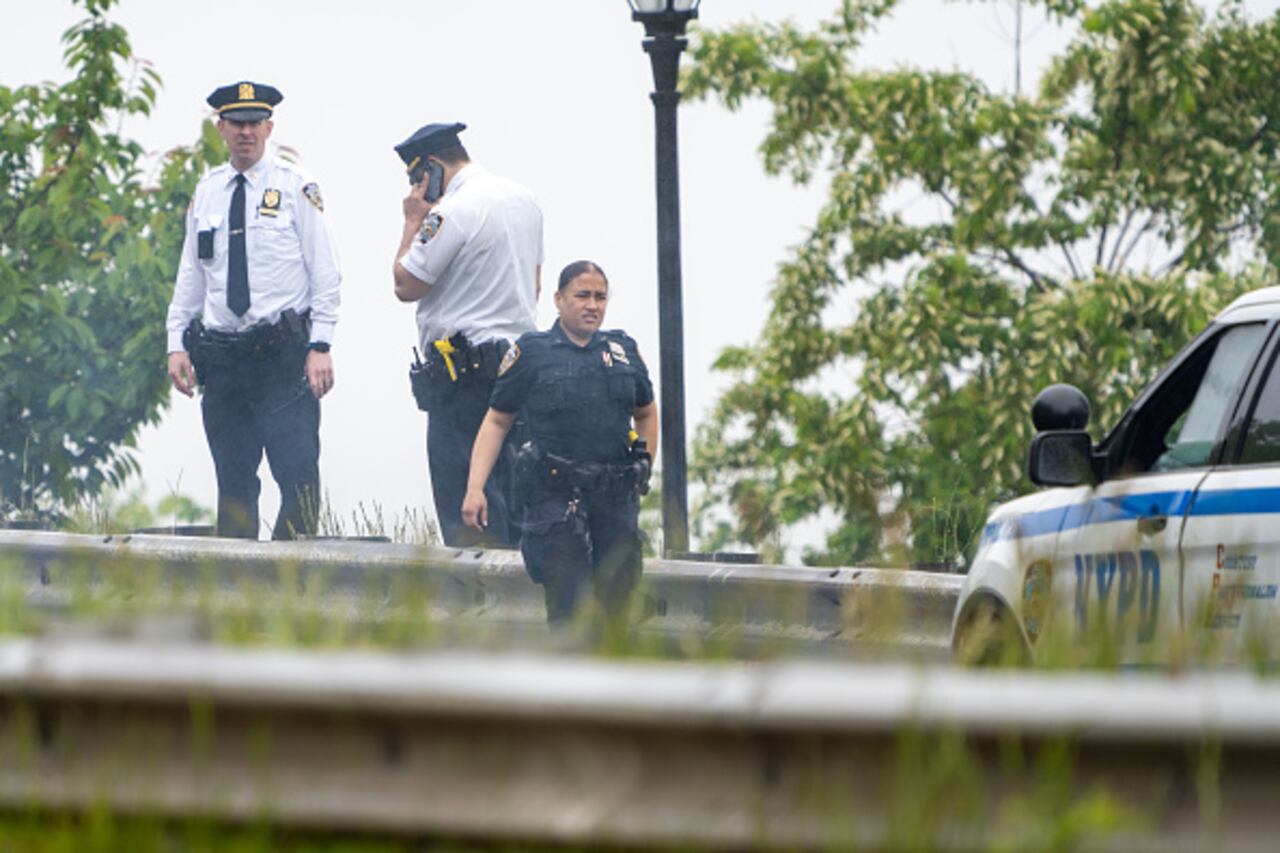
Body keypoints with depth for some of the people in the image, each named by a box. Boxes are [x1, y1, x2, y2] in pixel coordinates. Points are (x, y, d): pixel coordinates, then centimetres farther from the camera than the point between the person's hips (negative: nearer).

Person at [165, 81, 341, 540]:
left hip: (283, 353, -4)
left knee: (298, 476, -12)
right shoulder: (206, 192, 13)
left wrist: (320, 346, -10)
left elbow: (325, 273, -1)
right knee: (234, 481, 5)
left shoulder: (295, 187, 1)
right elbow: (190, 275, 18)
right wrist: (178, 344, 8)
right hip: (221, 357, 4)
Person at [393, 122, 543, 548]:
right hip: (518, 362, 9)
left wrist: (413, 222, -1)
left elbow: (407, 285, -11)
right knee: (508, 484, 11)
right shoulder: (524, 200, 13)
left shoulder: (453, 212, -15)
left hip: (465, 367, -9)